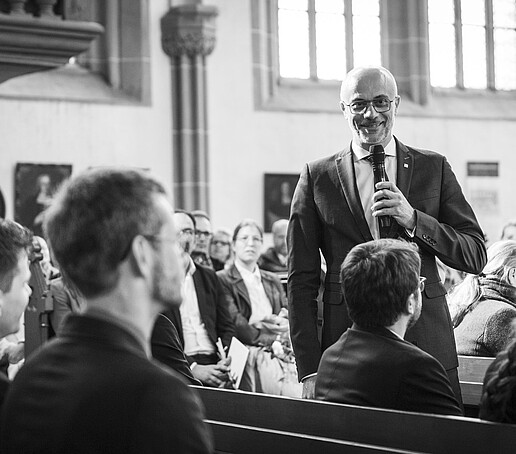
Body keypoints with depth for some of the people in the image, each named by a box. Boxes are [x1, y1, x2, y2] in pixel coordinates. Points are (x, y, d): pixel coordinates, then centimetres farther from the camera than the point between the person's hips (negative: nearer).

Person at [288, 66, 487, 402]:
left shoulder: (434, 168, 8)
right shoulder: (317, 176, 5)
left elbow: (476, 256, 4)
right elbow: (301, 279, 3)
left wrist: (412, 218, -12)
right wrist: (310, 370, -4)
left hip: (428, 346, 1)